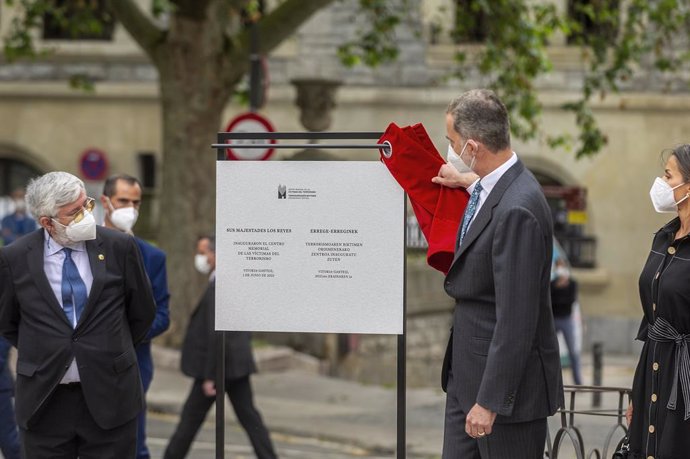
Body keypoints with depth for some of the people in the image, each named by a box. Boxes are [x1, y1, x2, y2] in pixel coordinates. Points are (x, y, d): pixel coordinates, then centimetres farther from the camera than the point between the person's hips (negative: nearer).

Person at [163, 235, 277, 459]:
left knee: (191, 417, 3)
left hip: (219, 365, -9)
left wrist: (209, 376, -20)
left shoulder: (217, 288, -18)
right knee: (248, 416, 7)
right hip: (238, 365, 9)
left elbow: (216, 335, -22)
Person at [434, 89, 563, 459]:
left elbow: (516, 320, -25)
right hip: (466, 372, 9)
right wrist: (465, 182, 32)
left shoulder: (517, 210, -25)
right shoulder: (489, 188, 4)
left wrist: (490, 401, -23)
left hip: (507, 377, -9)